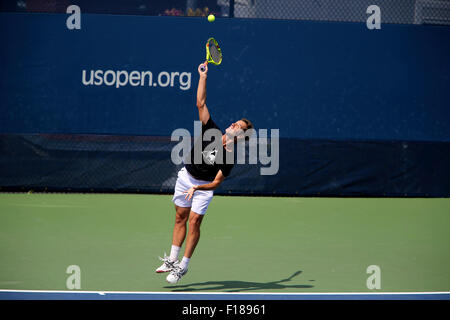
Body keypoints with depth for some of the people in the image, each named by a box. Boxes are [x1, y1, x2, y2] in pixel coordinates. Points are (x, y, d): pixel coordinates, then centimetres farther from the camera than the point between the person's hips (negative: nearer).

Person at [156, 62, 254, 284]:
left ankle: (183, 266, 0)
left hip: (203, 186, -4)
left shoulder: (230, 158, -19)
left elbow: (216, 183, -17)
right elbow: (201, 103, -13)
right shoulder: (212, 131, -12)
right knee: (180, 218, 9)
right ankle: (172, 260, 18)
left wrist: (197, 188, -31)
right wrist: (203, 76, -17)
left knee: (194, 222, -10)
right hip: (186, 176, 4)